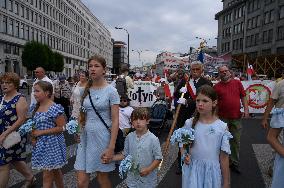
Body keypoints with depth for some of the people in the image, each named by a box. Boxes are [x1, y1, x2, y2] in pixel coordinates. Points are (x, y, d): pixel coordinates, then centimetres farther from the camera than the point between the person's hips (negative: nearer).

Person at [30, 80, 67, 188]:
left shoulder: (55, 108, -17)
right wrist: (33, 136, 0)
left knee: (47, 176, 2)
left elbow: (61, 128, -18)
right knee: (55, 172, 20)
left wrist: (40, 132, -17)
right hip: (40, 145, 7)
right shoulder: (35, 108, 6)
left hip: (52, 145, -7)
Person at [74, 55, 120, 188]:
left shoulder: (111, 91, -8)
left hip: (103, 137, -4)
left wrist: (111, 147, -16)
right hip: (86, 137, 4)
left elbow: (115, 120, -11)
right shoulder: (86, 90, 7)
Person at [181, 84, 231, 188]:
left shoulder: (221, 127, -9)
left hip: (212, 171, 0)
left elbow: (224, 157, -4)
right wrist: (184, 156, -15)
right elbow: (183, 145, 6)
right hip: (193, 170, 1)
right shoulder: (189, 124, -6)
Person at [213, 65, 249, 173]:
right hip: (222, 118, -2)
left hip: (236, 117, 2)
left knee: (236, 141, 9)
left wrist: (246, 109, -1)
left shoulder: (237, 83, 5)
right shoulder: (217, 86, 0)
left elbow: (243, 97, 9)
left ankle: (235, 163, 23)